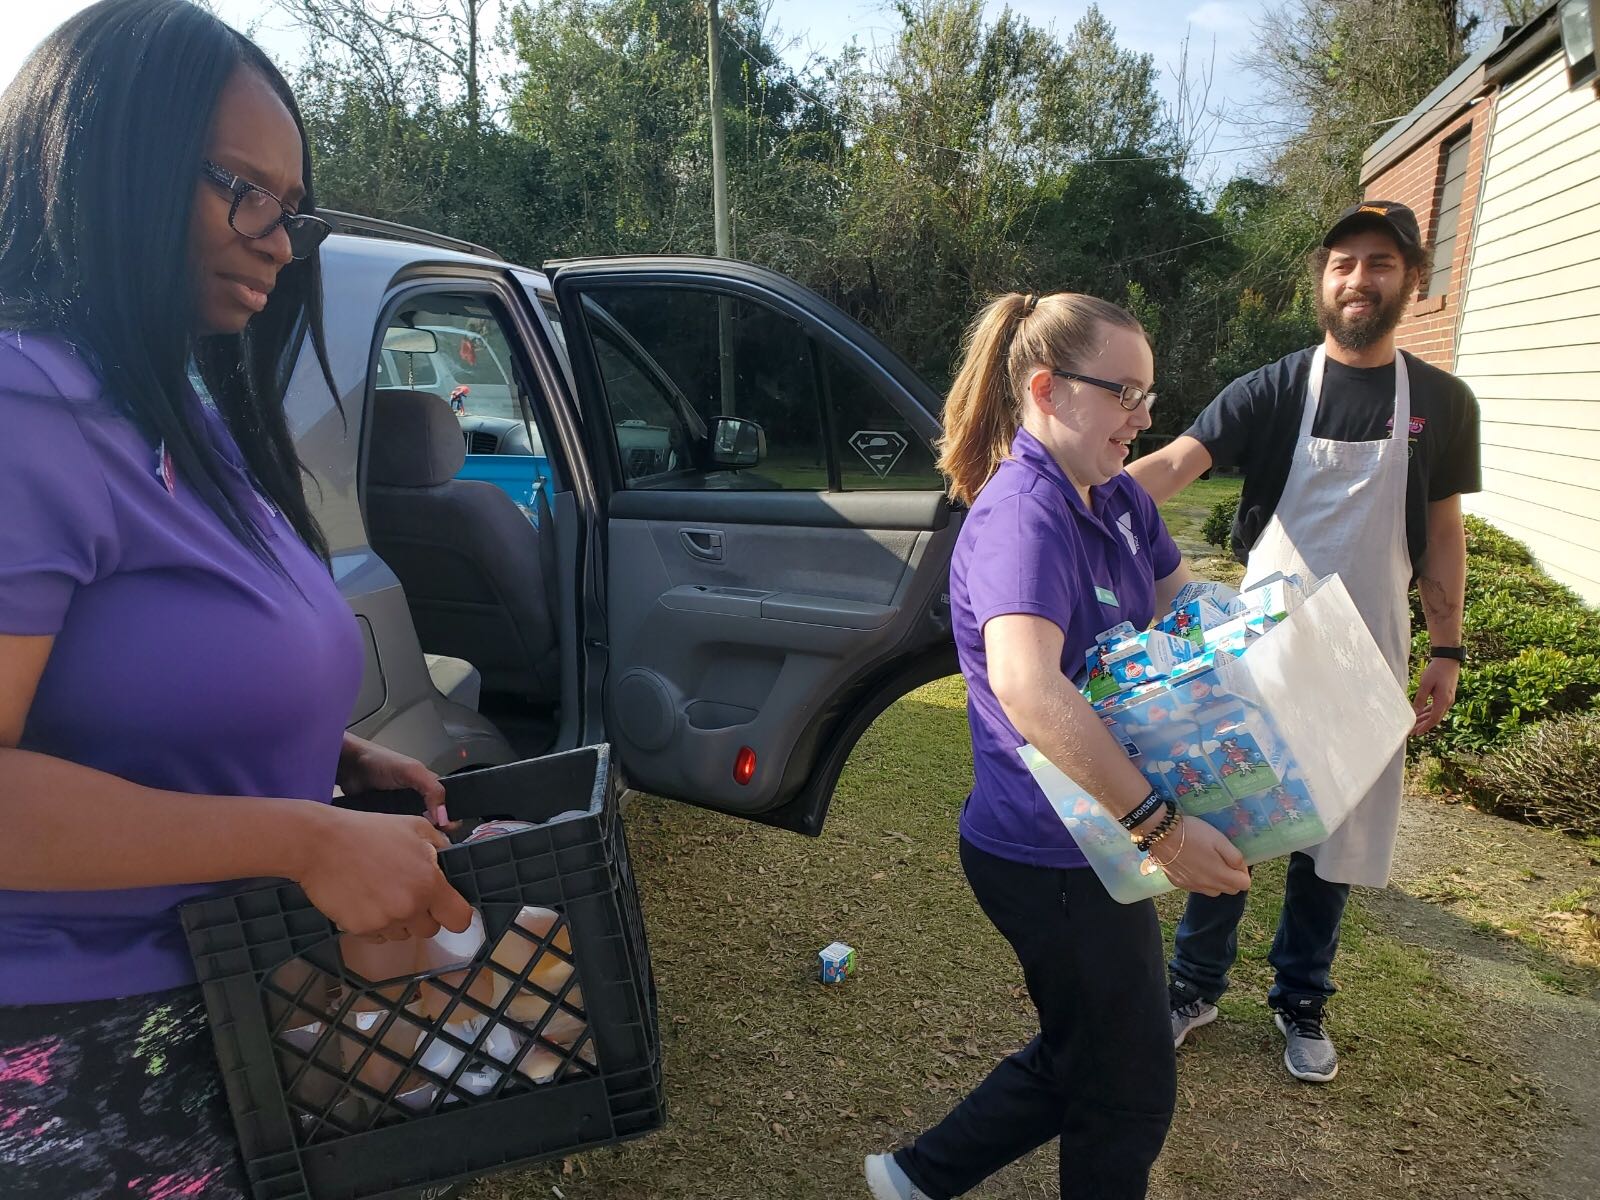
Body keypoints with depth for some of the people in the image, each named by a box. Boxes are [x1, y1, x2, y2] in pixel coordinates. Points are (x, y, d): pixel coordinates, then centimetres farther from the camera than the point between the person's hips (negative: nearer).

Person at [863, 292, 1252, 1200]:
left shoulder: (1115, 497, 3)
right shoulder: (1024, 514, -26)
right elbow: (1025, 682, -41)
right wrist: (1163, 826, -36)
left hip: (1088, 841, 9)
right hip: (1053, 860, -9)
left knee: (1079, 1055, 27)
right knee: (1131, 1093, 14)